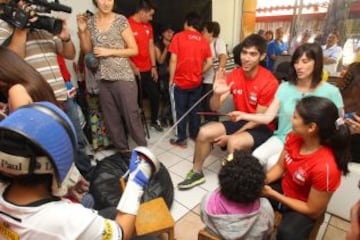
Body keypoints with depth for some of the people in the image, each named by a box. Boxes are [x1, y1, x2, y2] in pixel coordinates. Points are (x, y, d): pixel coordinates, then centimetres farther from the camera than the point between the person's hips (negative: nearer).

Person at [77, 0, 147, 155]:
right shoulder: (90, 21, 9)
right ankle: (123, 151, 24)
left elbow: (134, 50, -4)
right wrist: (82, 30, -3)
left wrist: (110, 51, -12)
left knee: (131, 115, -1)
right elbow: (87, 51, 10)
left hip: (123, 76, -4)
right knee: (111, 118, 8)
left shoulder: (121, 20, -2)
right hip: (102, 78, 4)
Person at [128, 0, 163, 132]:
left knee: (155, 95, 11)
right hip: (133, 70, -7)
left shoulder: (148, 26, 11)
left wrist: (153, 66, 9)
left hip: (147, 69, 7)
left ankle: (154, 121, 30)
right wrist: (132, 66, -16)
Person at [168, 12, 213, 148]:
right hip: (196, 82, 3)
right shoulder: (204, 41, 3)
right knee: (194, 110, 15)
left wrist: (171, 79, -2)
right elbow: (209, 63, 0)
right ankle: (195, 135, 28)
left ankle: (181, 139, 13)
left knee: (181, 111, 6)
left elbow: (173, 60, -10)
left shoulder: (178, 37, -6)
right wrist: (199, 73, 14)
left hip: (180, 82, -3)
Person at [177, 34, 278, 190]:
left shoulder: (268, 82, -20)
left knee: (234, 143, -34)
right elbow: (214, 108, -7)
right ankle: (197, 173, 10)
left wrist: (231, 136, -17)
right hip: (240, 121, 5)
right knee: (204, 132, -11)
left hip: (262, 128, -5)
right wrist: (217, 94, -30)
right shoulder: (234, 75, -7)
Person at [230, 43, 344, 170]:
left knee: (273, 163, -27)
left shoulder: (330, 92, -5)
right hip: (281, 139, 3)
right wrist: (244, 116, -19)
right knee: (256, 157, -25)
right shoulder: (285, 87, 3)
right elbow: (268, 117, -5)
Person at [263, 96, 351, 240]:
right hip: (283, 187, 6)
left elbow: (313, 211, -21)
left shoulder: (325, 167, -34)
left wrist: (273, 194, -23)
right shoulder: (293, 137, -16)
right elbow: (280, 166, 1)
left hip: (304, 209, -5)